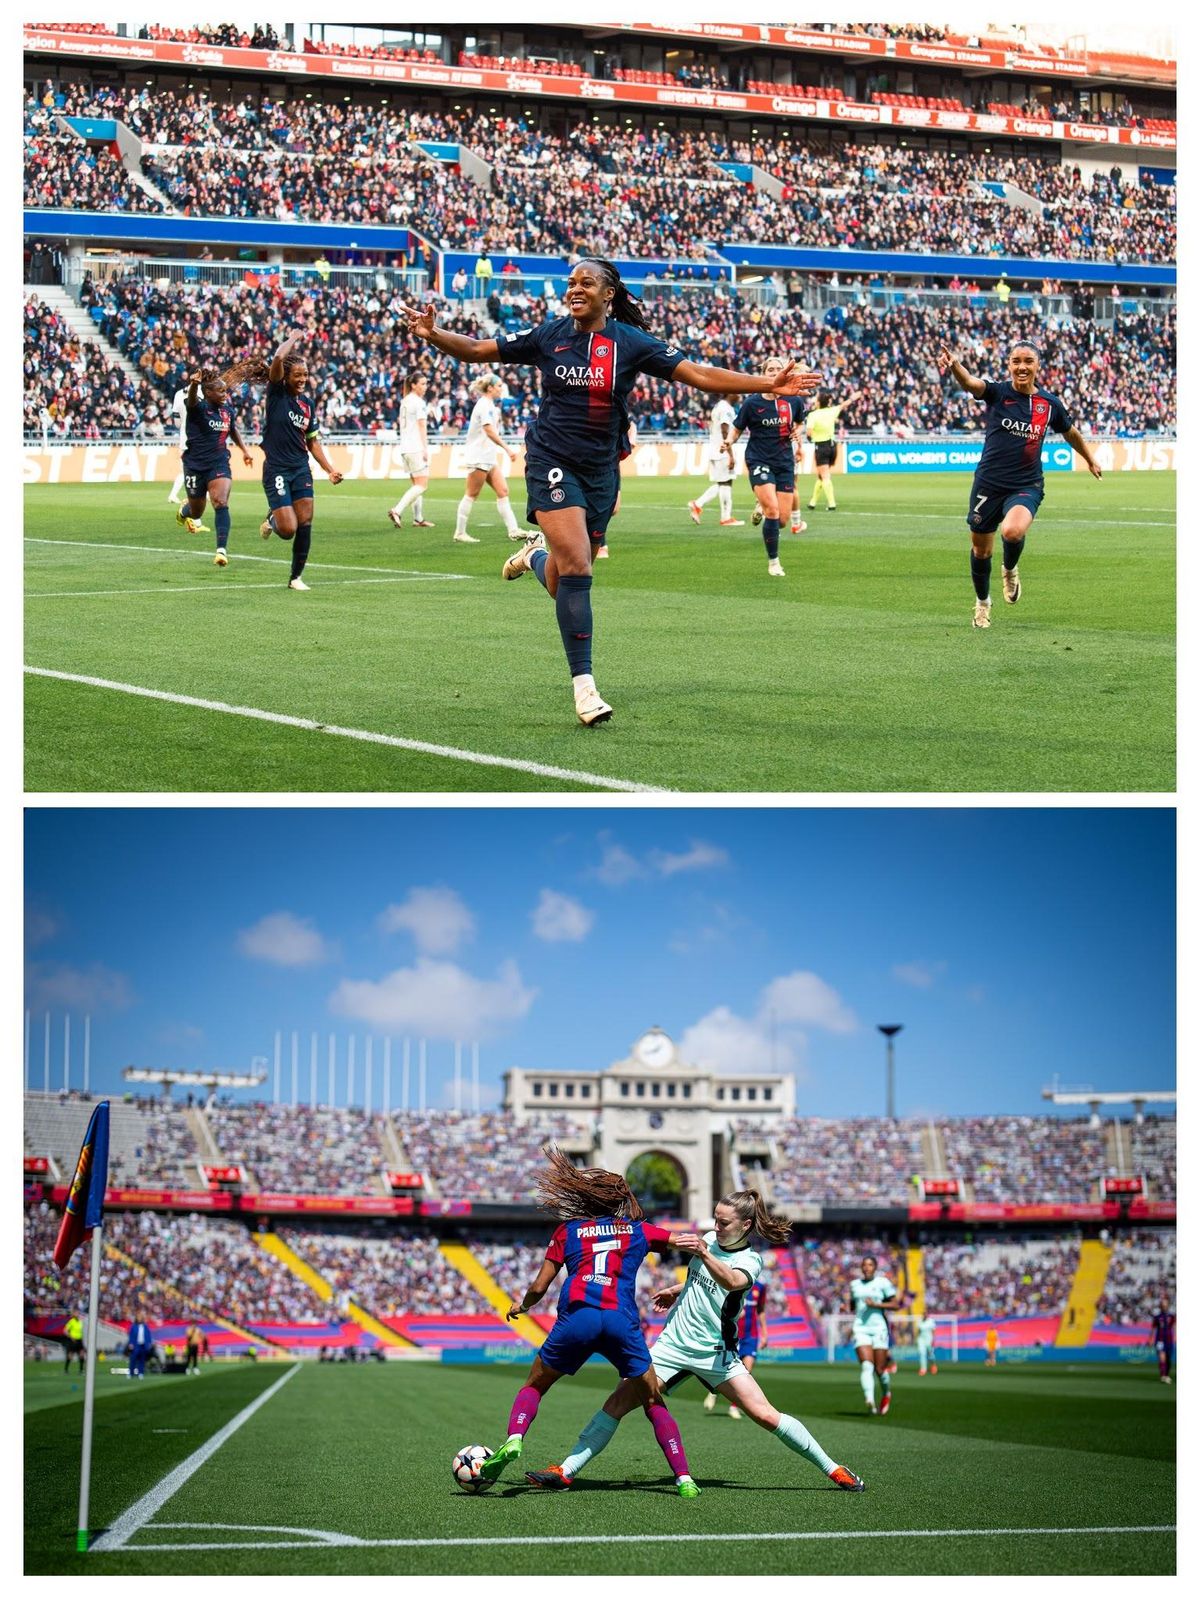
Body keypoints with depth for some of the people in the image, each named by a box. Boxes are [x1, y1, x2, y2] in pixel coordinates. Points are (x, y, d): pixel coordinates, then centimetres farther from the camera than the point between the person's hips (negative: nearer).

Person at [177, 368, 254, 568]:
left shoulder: (227, 409, 1)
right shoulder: (198, 407, -15)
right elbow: (192, 399, -40)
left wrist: (244, 450, 17)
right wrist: (194, 384, -62)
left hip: (219, 463, 3)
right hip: (195, 465, -3)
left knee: (221, 503, -20)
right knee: (197, 511, 14)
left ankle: (222, 549, -25)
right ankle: (185, 513, 52)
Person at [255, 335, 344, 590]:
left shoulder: (308, 403, 10)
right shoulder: (276, 393, -6)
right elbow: (278, 359, -23)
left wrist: (330, 470, 9)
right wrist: (293, 339, -6)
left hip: (301, 469, 5)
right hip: (276, 470, -5)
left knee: (305, 523, -2)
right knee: (288, 529, -11)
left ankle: (296, 577, 11)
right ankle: (272, 521, 27)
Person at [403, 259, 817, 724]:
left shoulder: (630, 342, -2)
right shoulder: (548, 335, -2)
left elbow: (699, 375, -5)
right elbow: (478, 350, 1)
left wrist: (768, 385, -13)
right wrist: (432, 333, -17)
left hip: (600, 469, 2)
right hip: (553, 462, -2)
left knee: (562, 583, 8)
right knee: (577, 568, -18)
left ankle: (537, 554, 47)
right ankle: (583, 686, -14)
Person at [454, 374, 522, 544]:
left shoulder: (490, 405, 16)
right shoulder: (484, 405, -14)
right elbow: (490, 431, -25)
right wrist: (507, 449, -28)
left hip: (490, 458, 9)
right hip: (478, 457, -9)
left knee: (503, 492, 1)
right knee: (471, 495, -4)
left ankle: (513, 530, -4)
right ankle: (460, 533, 2)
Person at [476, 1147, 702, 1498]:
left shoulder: (568, 1231, 18)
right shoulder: (638, 1230, 20)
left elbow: (539, 1287, 19)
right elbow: (690, 1240, 24)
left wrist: (521, 1305, 38)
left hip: (576, 1317, 0)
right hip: (622, 1320, 0)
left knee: (534, 1387, 19)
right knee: (653, 1404, 11)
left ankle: (513, 1441, -9)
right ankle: (683, 1478, -2)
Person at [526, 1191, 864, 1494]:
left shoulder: (750, 1260, -11)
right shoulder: (709, 1239, 5)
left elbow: (731, 1282, -36)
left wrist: (703, 1255, -50)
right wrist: (676, 1291, 24)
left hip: (715, 1353, -4)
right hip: (674, 1343, 5)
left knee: (766, 1415, -14)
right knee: (618, 1401, -7)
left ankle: (834, 1470, -1)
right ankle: (566, 1472, -5)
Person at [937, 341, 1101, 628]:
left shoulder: (1050, 403, 0)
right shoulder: (998, 392, -8)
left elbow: (1070, 432, 20)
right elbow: (971, 383, -30)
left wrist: (1091, 461, 33)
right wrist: (954, 365, -53)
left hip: (1027, 486, 0)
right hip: (989, 484, 0)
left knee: (1013, 532, -30)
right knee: (980, 549, 9)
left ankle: (1010, 570, 6)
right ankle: (982, 602, 38)